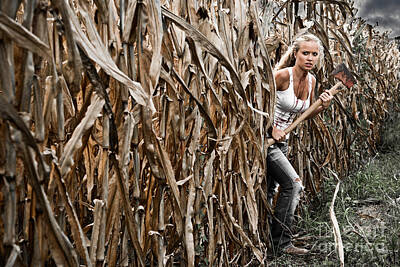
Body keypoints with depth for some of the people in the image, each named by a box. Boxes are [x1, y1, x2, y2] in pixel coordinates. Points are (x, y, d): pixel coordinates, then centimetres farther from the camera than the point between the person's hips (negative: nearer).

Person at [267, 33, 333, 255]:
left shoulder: (311, 80, 4)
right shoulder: (283, 75, -19)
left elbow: (305, 114, 15)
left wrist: (323, 107, -3)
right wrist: (271, 128, -18)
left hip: (282, 139, 8)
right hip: (265, 137, -8)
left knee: (270, 190, 16)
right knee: (293, 183, -13)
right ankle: (282, 241, -2)